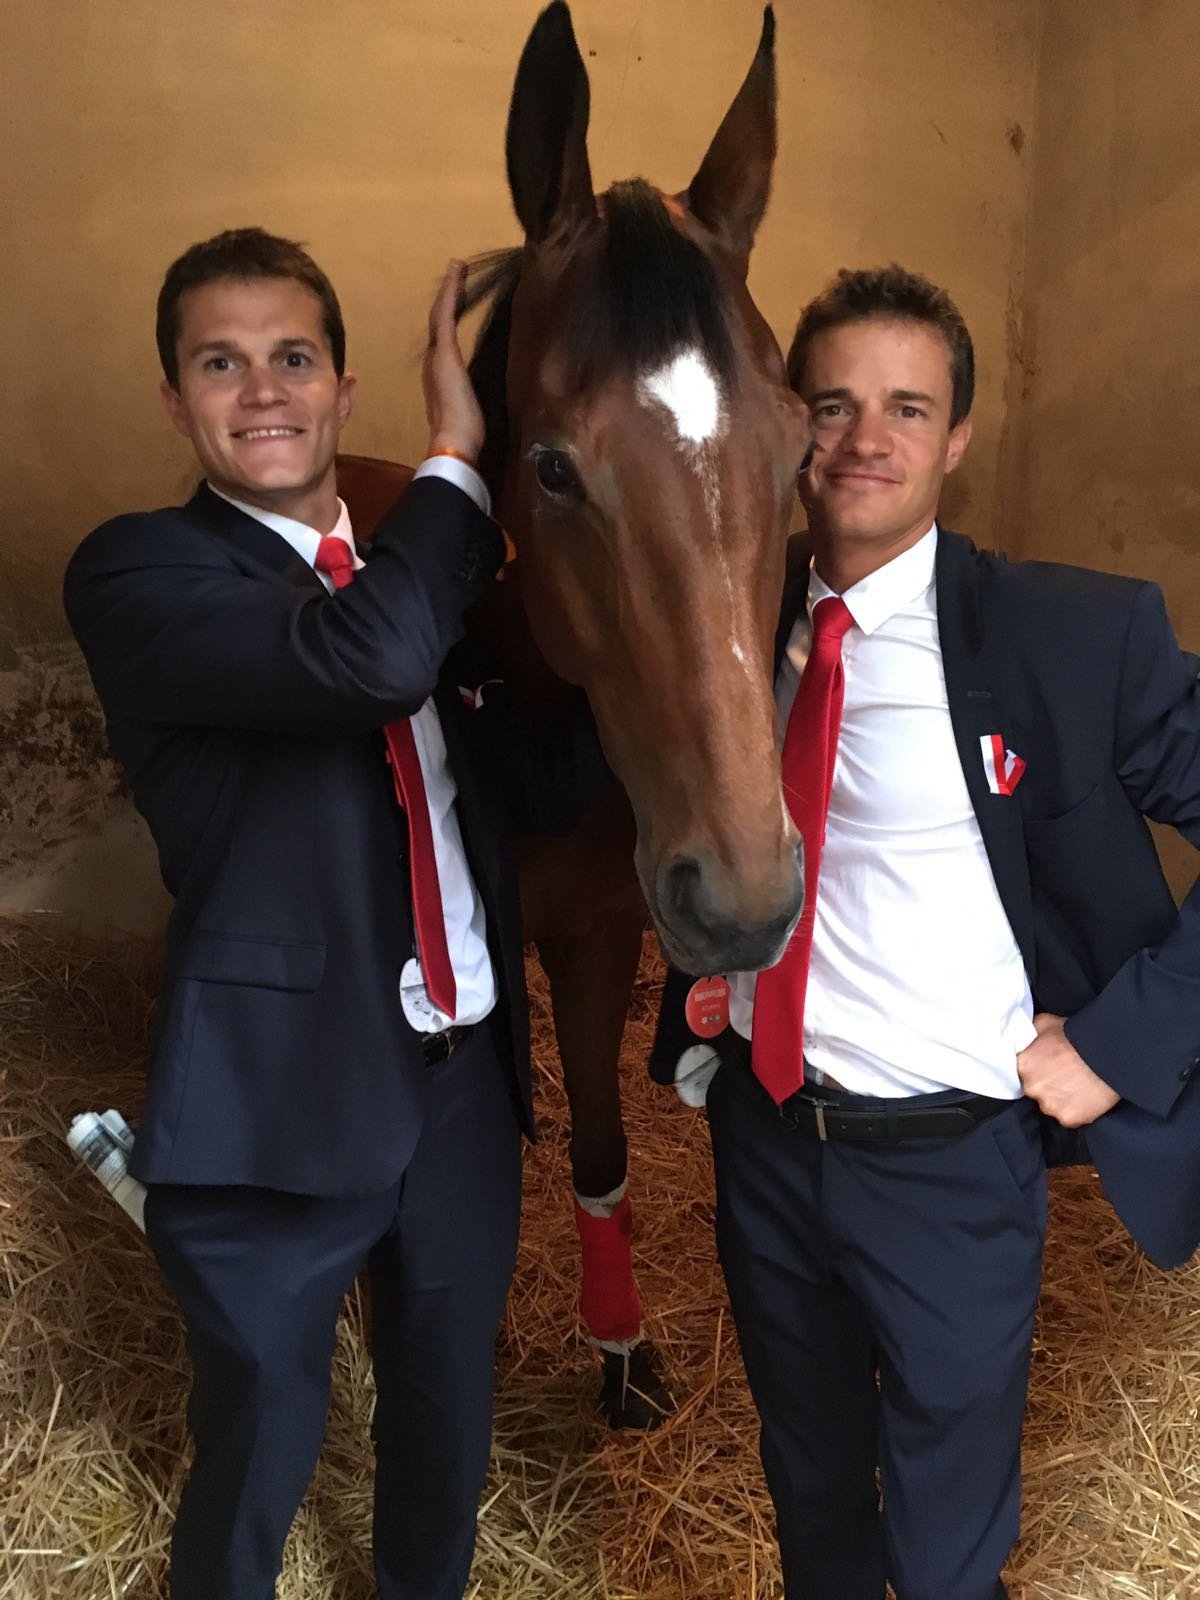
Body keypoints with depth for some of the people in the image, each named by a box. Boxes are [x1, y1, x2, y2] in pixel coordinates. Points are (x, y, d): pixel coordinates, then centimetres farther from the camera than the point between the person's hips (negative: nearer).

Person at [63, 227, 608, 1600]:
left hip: (466, 1078, 6)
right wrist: (456, 453, -17)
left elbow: (540, 787, 7)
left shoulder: (418, 565, 8)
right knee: (257, 1450, 16)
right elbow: (372, 656, -31)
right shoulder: (136, 575, -12)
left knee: (447, 1422, 25)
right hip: (277, 1099, -6)